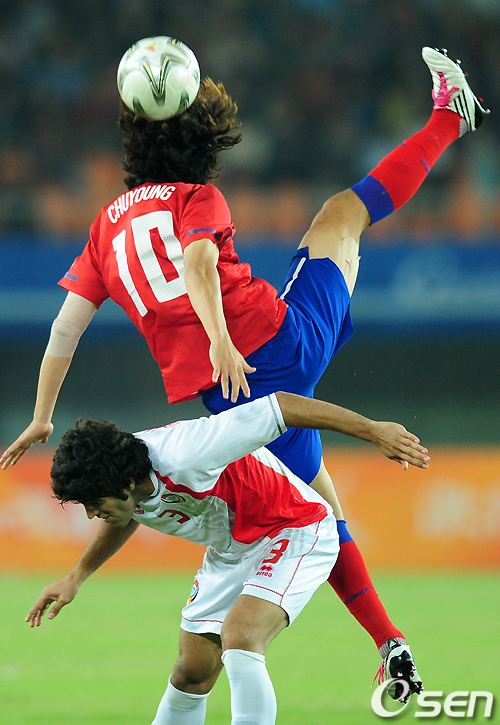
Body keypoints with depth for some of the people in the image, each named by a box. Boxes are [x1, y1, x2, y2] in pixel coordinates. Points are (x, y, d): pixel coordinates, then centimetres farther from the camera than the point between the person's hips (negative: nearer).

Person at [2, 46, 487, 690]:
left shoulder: (108, 225, 18)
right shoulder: (198, 199, 4)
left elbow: (65, 327, 14)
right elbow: (197, 262, -17)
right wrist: (221, 340, -32)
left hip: (226, 393, 3)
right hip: (281, 337, -3)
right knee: (342, 215, 21)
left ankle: (387, 638, 7)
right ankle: (448, 117, 35)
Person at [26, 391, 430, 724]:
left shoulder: (183, 457, -36)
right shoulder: (117, 484, -12)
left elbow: (280, 407, -32)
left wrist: (374, 431, -29)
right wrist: (76, 577, 13)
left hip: (295, 535, -8)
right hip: (230, 552, 8)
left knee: (238, 641, -29)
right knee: (193, 675, 6)